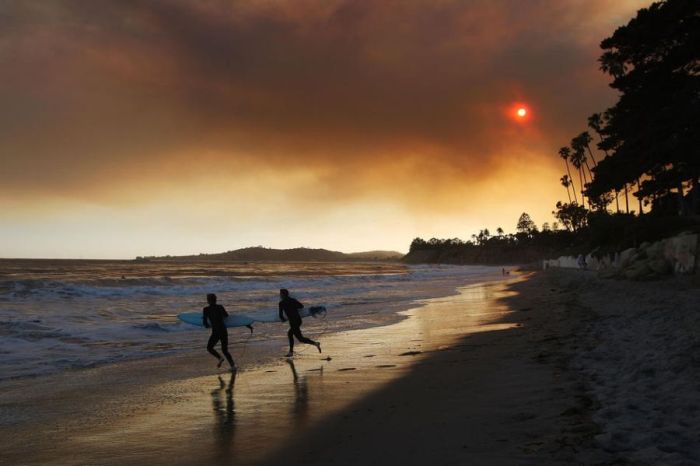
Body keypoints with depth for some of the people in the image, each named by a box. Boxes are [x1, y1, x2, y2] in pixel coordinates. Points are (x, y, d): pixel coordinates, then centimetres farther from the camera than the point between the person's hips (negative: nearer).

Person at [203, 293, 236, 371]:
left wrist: (207, 325, 17)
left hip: (216, 332, -4)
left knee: (209, 348, 20)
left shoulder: (206, 309, -3)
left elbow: (204, 322, -5)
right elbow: (226, 315, 27)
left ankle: (220, 358, -4)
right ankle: (233, 366, -1)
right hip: (224, 330, 4)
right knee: (225, 350, 17)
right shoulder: (220, 307, 9)